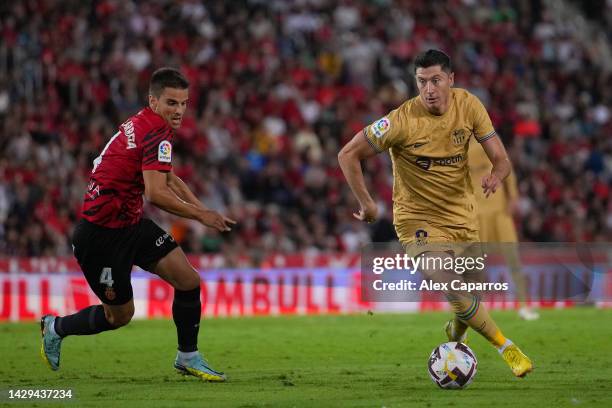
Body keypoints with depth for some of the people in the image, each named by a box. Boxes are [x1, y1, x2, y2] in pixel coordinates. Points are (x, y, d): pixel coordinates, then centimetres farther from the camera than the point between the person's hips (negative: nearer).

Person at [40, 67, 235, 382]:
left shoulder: (143, 125, 8)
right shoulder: (157, 132, -22)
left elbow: (169, 179, 23)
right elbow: (156, 194, -32)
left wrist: (202, 209, 13)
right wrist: (200, 215, -22)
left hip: (130, 224, 9)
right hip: (100, 235, -9)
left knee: (188, 279, -2)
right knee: (120, 315, 5)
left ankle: (187, 357, 12)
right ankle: (56, 327, 30)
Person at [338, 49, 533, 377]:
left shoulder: (468, 105, -10)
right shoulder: (403, 120, -22)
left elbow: (500, 158, -7)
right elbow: (348, 155, -15)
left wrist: (496, 175, -30)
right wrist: (366, 203, -14)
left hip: (462, 214, 5)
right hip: (418, 219, -5)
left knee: (472, 294, 14)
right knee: (458, 295, -21)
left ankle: (455, 335, 48)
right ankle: (507, 348, -3)